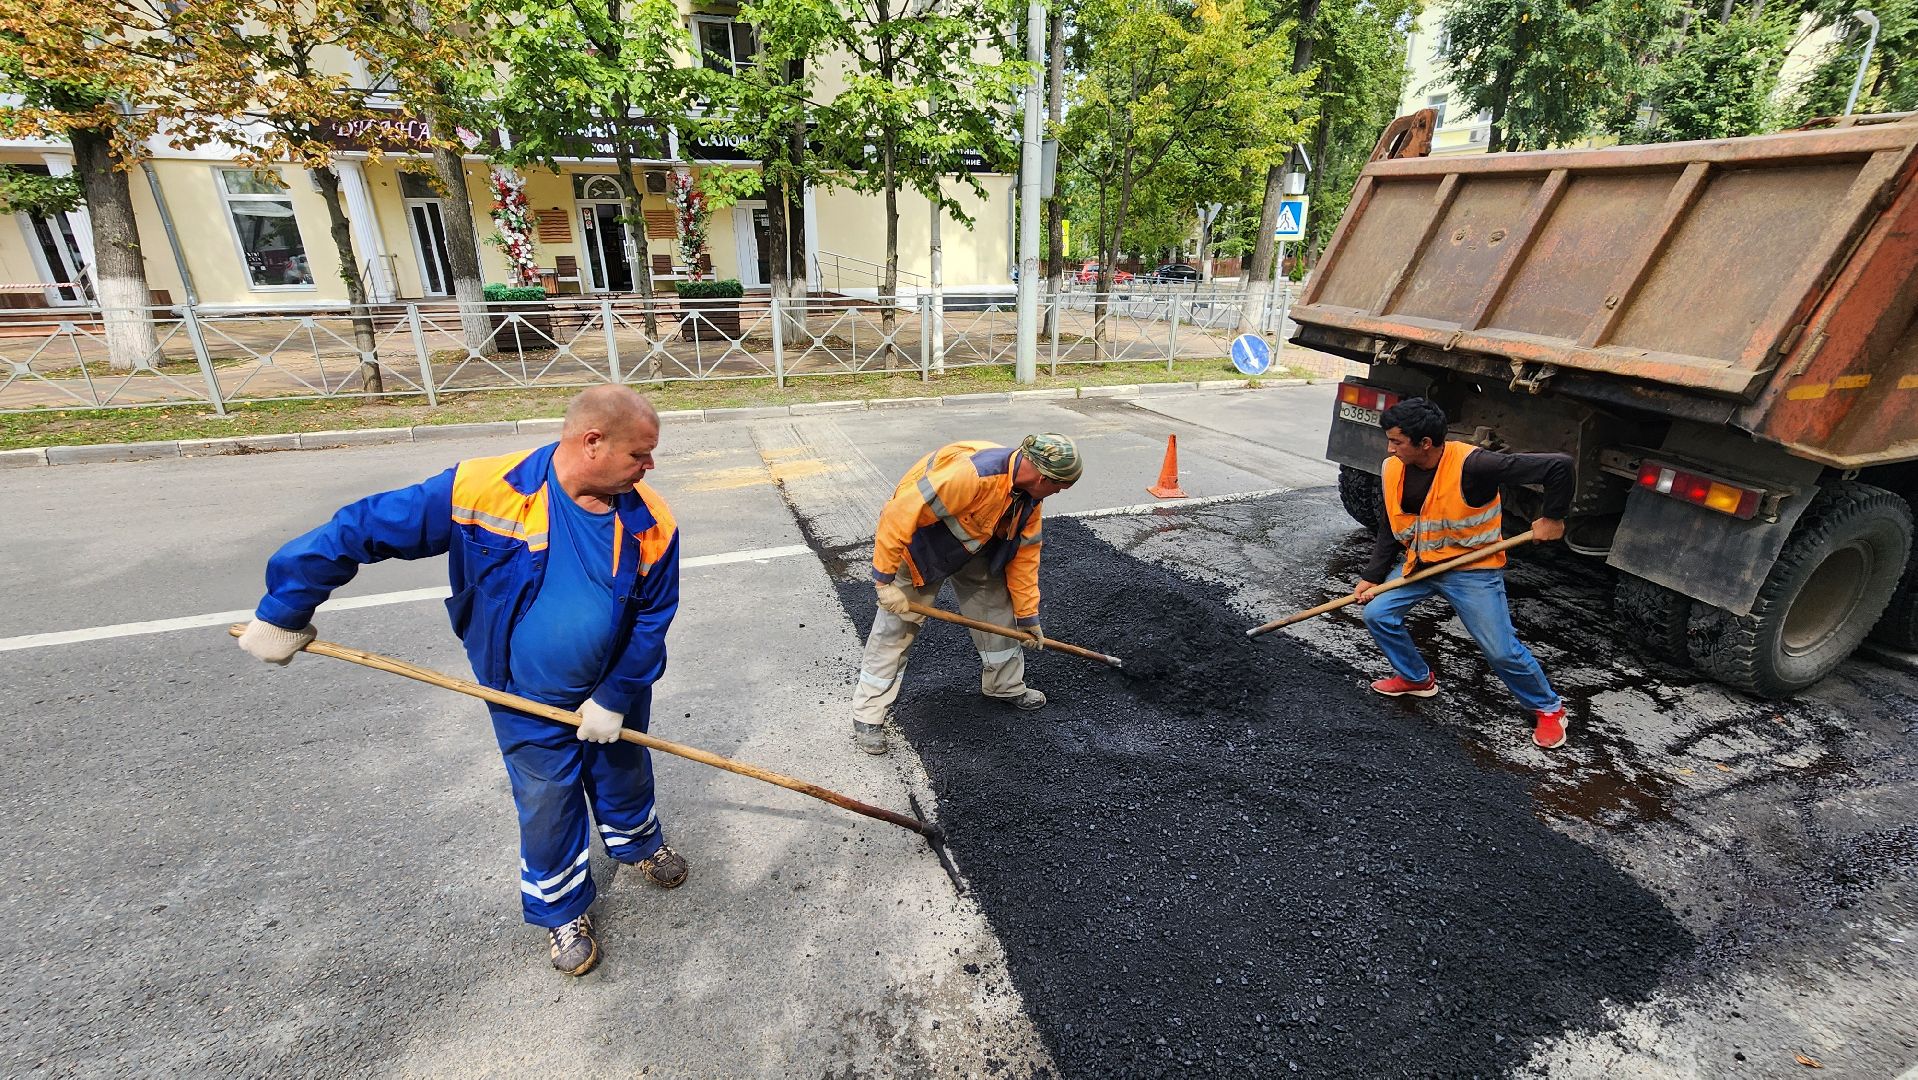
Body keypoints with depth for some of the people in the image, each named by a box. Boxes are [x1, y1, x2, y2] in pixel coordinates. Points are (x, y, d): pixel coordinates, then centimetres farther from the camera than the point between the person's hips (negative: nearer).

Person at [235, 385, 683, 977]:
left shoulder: (651, 523, -21)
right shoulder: (482, 490, -27)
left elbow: (654, 617, -11)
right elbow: (361, 529, -18)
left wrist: (615, 699, -11)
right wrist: (282, 613, -9)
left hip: (611, 690, 2)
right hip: (526, 700, -1)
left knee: (625, 771, 24)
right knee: (547, 804, 14)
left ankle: (638, 841, 55)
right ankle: (561, 908, 40)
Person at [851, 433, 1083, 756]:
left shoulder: (1029, 498, -12)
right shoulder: (969, 472, -41)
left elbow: (1024, 554, 0)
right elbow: (900, 515, -39)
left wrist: (1029, 616, 6)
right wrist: (885, 580, -34)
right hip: (919, 540, -7)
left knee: (998, 609, 11)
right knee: (895, 629, -4)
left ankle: (1006, 685, 34)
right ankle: (868, 715, 11)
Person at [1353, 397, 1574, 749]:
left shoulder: (1471, 465, -29)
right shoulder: (1394, 470, -8)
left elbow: (1559, 465, -25)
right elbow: (1390, 529, 4)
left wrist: (1552, 518, -15)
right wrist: (1372, 576, 0)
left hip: (1472, 568, -6)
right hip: (1419, 562, 6)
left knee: (1501, 651, -3)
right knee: (1377, 614, -2)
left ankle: (1548, 708, 26)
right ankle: (1416, 678, 23)